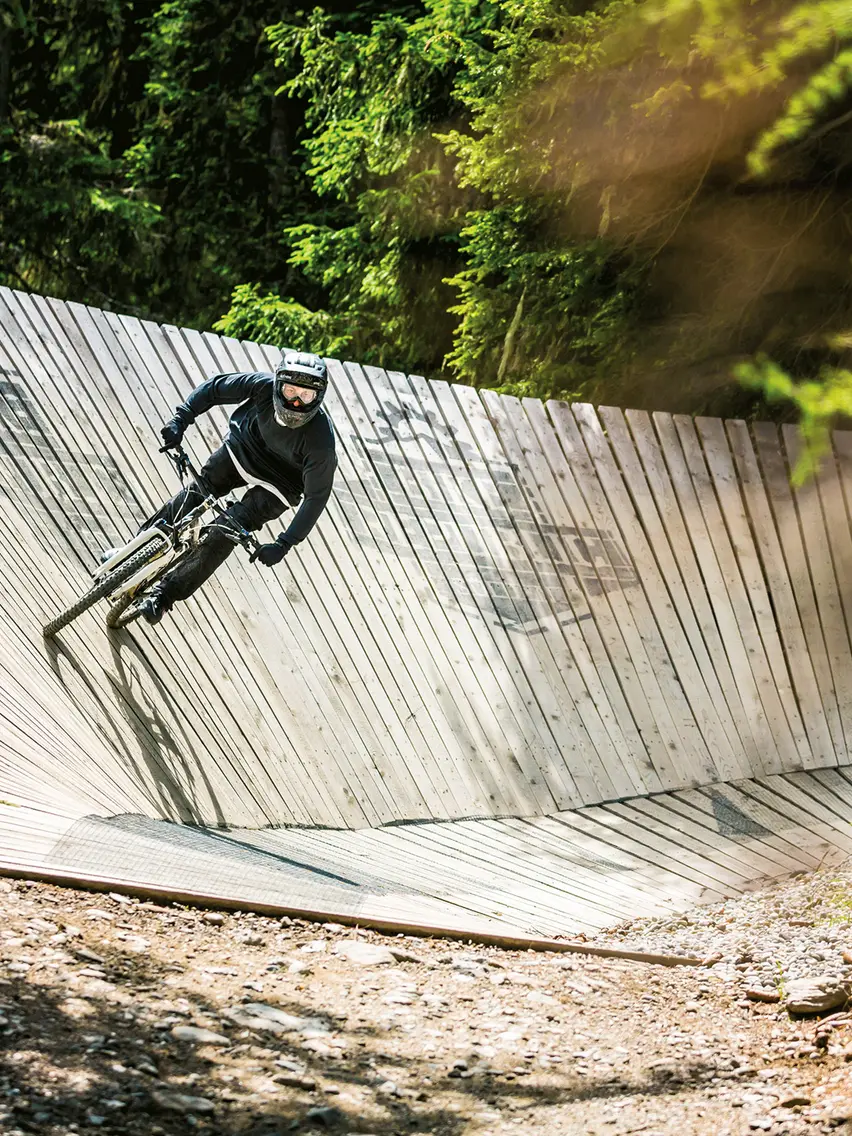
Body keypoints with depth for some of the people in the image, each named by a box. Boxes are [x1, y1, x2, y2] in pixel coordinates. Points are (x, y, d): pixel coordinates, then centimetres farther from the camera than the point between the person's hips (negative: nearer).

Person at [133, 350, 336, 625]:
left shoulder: (320, 439, -37)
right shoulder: (263, 384, -29)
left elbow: (317, 496, -28)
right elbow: (214, 388, -12)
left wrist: (284, 544, -30)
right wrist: (181, 419, -22)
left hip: (275, 486, -3)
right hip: (242, 448, 3)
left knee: (219, 538, -13)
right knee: (191, 498, -3)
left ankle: (164, 594, -1)